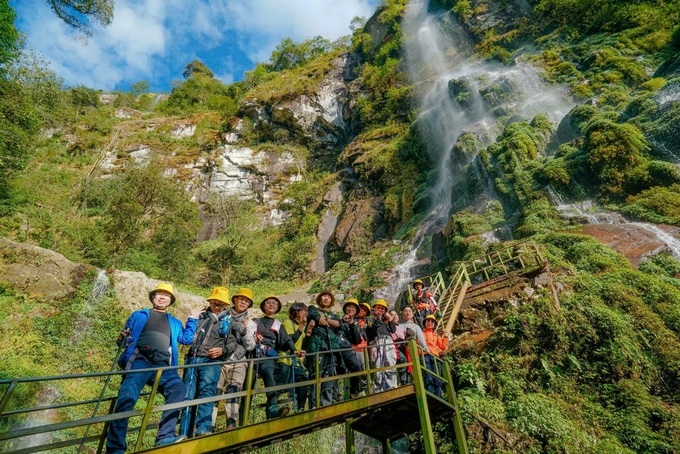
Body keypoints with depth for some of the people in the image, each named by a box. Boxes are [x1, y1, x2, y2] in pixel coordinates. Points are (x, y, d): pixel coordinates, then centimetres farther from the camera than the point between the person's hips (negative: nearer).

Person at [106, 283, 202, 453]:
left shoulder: (174, 323, 30)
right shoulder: (139, 316, 25)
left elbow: (187, 339, 21)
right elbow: (127, 337, 20)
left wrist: (193, 319, 15)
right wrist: (122, 337, -3)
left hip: (163, 366, 1)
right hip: (140, 362, -1)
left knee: (178, 387, -27)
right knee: (127, 398, -22)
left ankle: (165, 436, -25)